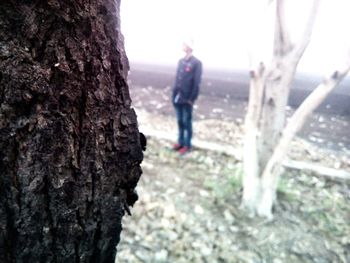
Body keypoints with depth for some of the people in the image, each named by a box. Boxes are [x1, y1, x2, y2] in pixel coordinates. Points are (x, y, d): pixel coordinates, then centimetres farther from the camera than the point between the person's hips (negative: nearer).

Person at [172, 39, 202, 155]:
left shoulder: (196, 63, -9)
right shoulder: (181, 61, 11)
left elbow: (197, 82, -11)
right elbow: (177, 78, 14)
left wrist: (192, 98, -13)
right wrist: (174, 93, 10)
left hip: (187, 99, -6)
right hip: (177, 97, 6)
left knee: (187, 122, 5)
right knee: (180, 121, 15)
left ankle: (187, 145, 18)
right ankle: (180, 142, 29)